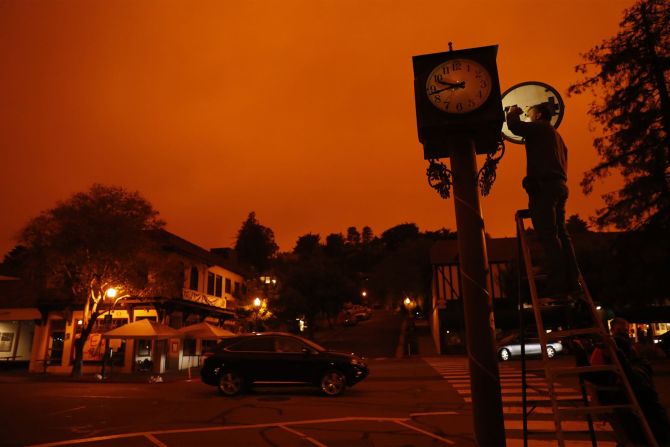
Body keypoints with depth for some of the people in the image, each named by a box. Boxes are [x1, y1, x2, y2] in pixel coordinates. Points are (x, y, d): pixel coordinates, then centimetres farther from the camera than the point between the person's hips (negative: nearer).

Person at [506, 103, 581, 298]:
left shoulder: (539, 127, 5)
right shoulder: (555, 135, 31)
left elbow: (515, 126, -10)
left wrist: (513, 113, 11)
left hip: (543, 185, -9)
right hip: (559, 185, 9)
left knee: (548, 235, -15)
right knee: (560, 233, 5)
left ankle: (558, 284, -21)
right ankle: (572, 281, 1)